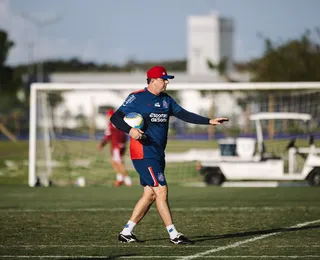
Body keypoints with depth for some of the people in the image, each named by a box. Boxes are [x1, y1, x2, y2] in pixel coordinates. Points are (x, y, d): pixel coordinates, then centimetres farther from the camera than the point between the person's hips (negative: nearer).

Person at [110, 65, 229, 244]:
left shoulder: (166, 100, 13)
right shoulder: (137, 98, -8)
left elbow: (184, 115, 10)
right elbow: (115, 118, -10)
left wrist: (209, 121, 1)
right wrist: (130, 130, -29)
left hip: (158, 154, 8)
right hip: (144, 153, -8)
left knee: (150, 194, 8)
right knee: (161, 191, -11)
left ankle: (126, 233, 15)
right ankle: (174, 235, -8)